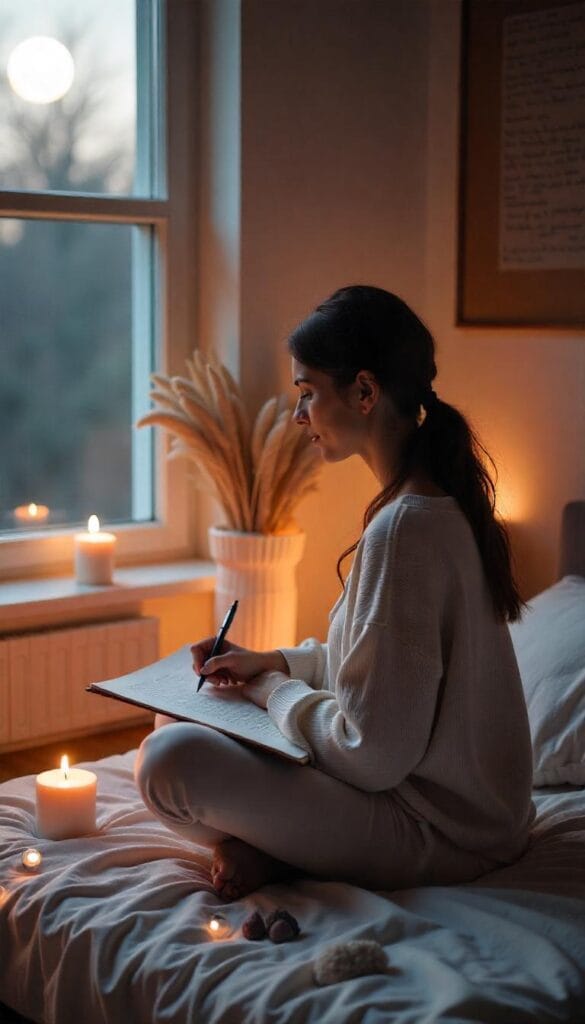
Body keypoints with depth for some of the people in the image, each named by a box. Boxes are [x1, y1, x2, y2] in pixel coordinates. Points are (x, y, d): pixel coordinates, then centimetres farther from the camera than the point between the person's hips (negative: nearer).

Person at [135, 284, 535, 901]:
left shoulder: (404, 527, -26)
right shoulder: (446, 501, 6)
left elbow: (374, 755, -25)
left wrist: (276, 691, -7)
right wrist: (272, 662, 7)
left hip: (434, 829, -10)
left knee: (168, 758, -22)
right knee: (192, 719, 18)